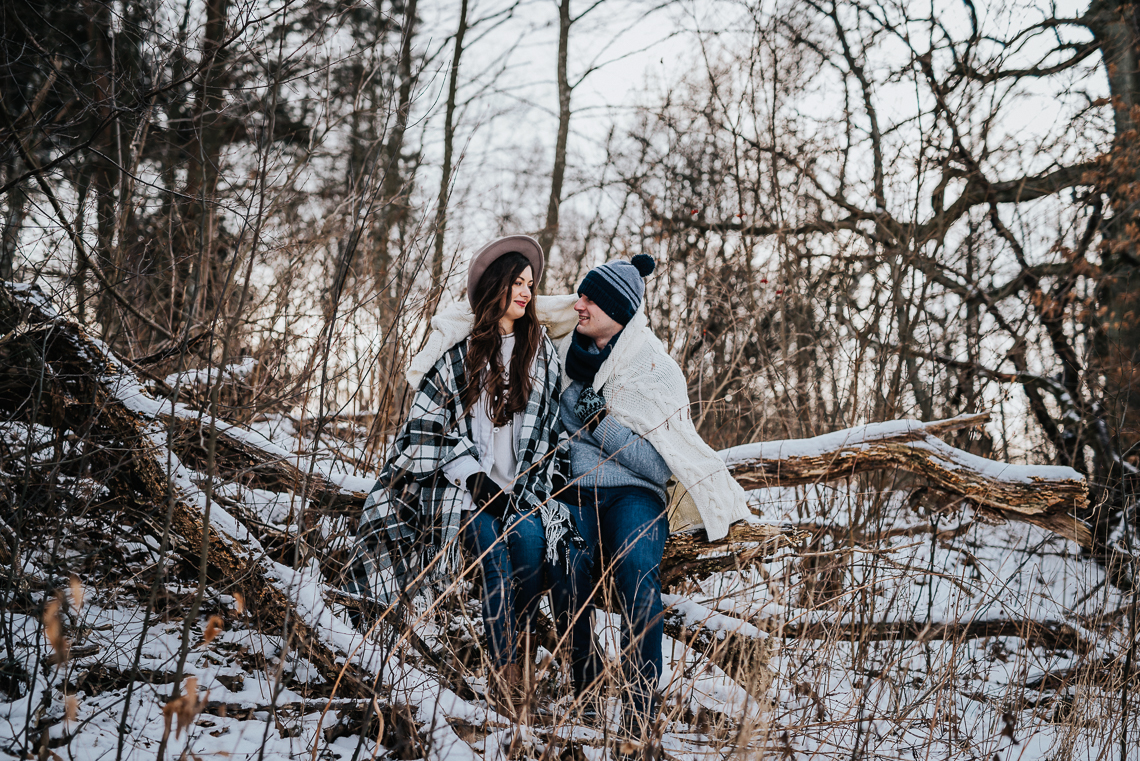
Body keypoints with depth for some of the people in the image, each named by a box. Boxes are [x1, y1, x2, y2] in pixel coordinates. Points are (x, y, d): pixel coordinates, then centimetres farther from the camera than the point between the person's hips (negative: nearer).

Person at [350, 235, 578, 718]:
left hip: (522, 486, 3)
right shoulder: (455, 347, 2)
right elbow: (430, 421, 0)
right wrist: (474, 478, -10)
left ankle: (515, 646, -8)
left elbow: (552, 420, 11)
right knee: (494, 553, -22)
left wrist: (533, 489, 0)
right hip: (466, 484, -2)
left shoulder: (541, 349, 11)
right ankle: (505, 668, -15)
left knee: (530, 538, -24)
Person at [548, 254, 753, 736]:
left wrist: (599, 422, -13)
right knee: (567, 572, -30)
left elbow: (664, 463, -8)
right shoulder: (567, 352, 12)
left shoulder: (656, 371, -1)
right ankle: (583, 694, -17)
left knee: (637, 571, -33)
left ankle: (640, 714, -30)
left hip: (632, 493, -2)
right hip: (573, 488, 2)